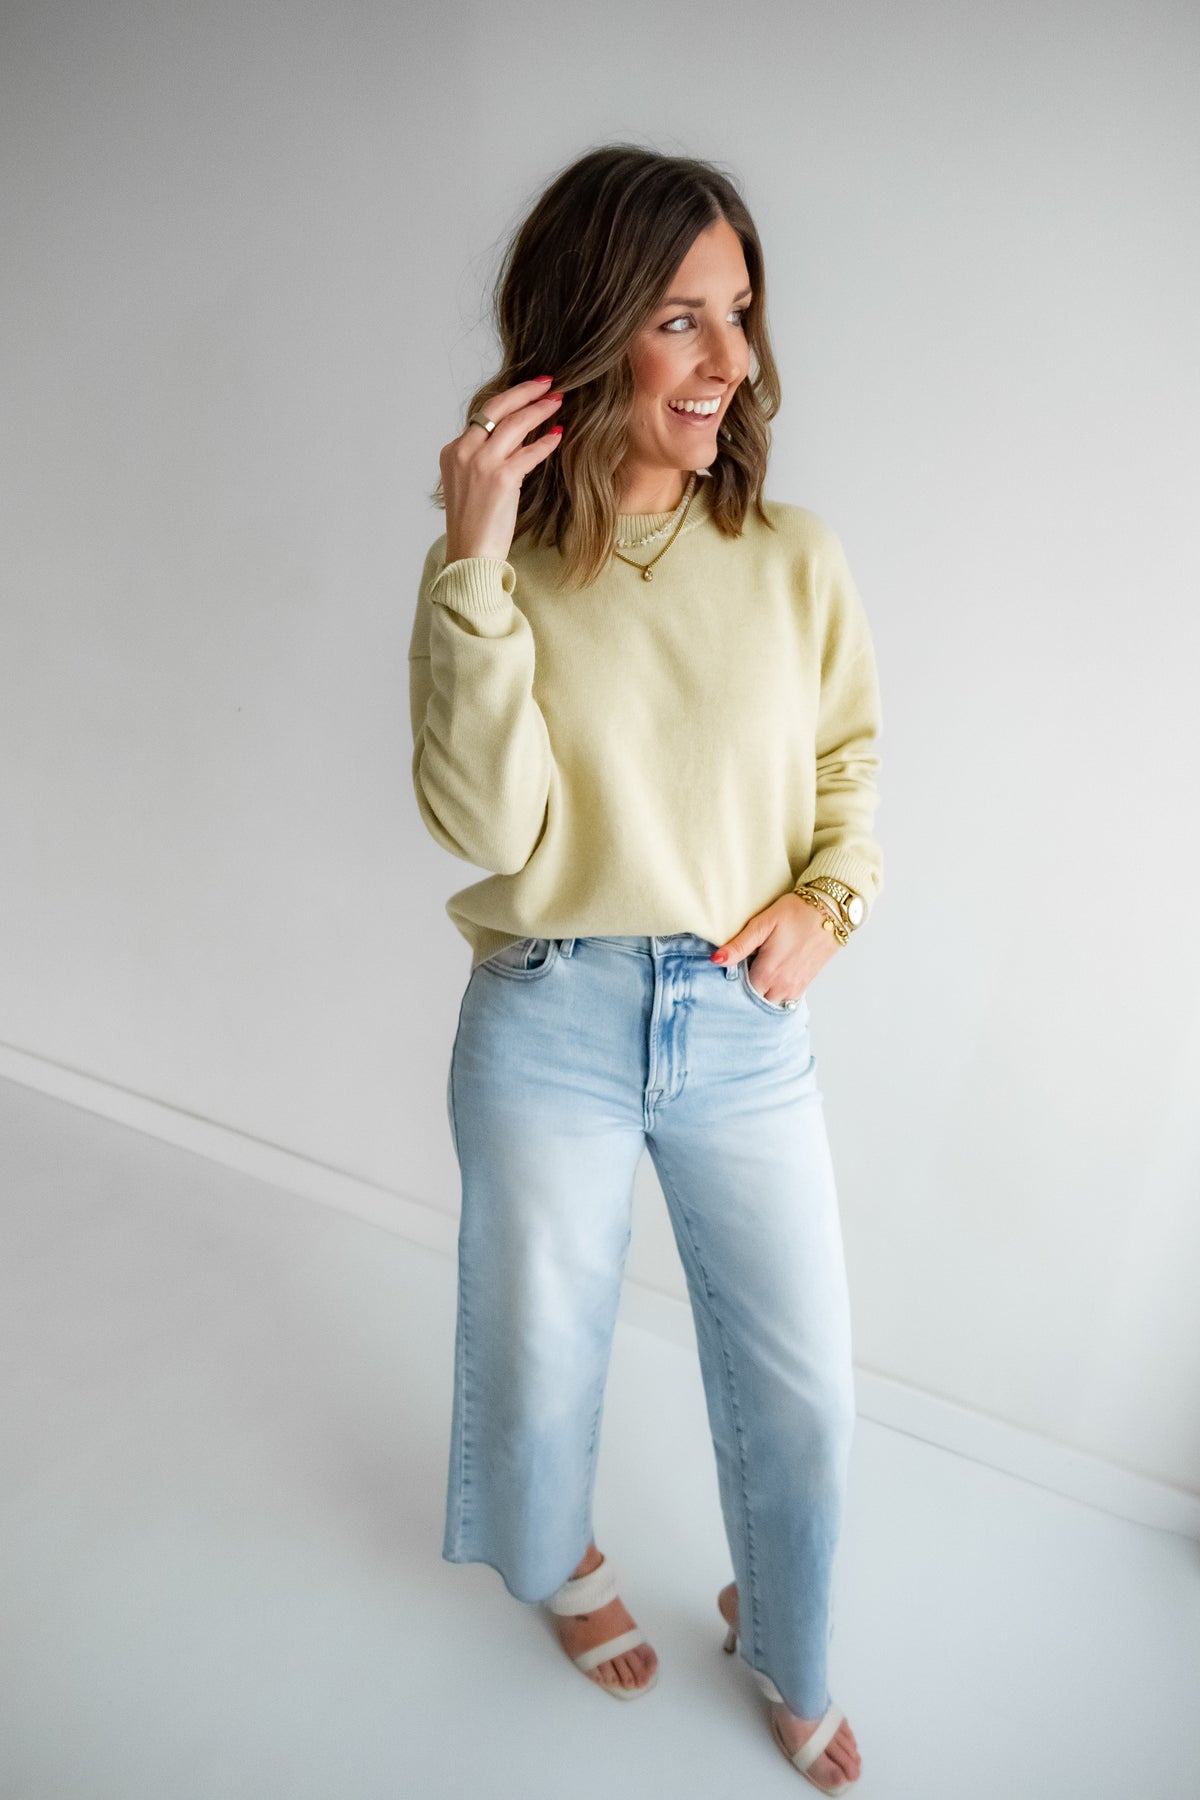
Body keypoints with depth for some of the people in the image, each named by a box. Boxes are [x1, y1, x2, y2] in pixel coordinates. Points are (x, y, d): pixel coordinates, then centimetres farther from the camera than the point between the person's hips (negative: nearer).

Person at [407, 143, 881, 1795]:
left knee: (804, 1387, 13)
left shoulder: (793, 560, -4)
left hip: (747, 1025, 2)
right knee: (543, 1349, 20)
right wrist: (475, 562, -24)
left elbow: (851, 758, 10)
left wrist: (827, 897, -8)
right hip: (549, 1024, -1)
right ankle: (561, 1559, 57)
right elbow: (485, 824, -19)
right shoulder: (497, 574, -8)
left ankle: (784, 1645, 47)